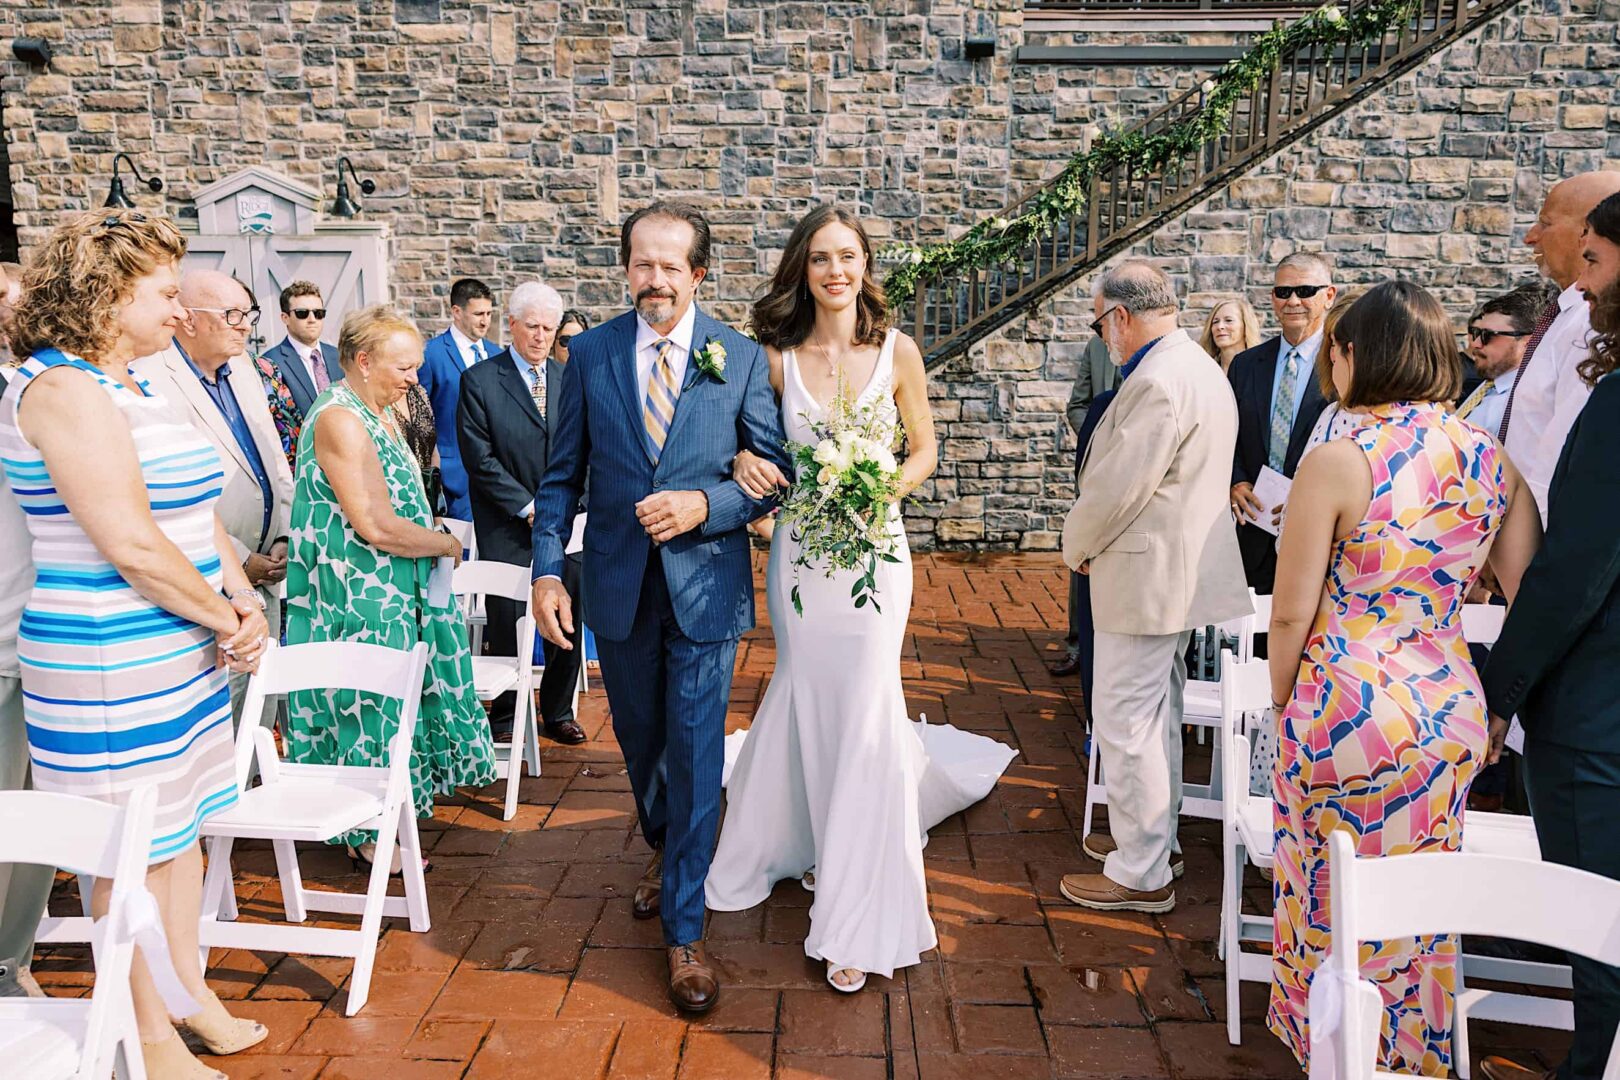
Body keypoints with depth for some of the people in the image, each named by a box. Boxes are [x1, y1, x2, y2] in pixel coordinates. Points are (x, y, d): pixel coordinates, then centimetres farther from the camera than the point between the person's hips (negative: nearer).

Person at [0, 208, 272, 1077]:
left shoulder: (129, 387, 13)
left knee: (181, 828, 18)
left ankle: (189, 995, 33)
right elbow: (131, 544, -22)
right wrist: (226, 618, -11)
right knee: (134, 851, 4)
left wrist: (244, 603, -1)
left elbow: (199, 515, 13)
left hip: (186, 651, 9)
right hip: (112, 666, -9)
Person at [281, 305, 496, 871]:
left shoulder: (381, 411, 10)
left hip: (394, 591, 9)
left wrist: (435, 534, 4)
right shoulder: (340, 418, -20)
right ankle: (367, 835, 16)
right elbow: (376, 527, -26)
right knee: (369, 701, 1)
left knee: (386, 695, 17)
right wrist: (447, 543, -13)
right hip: (357, 598, -9)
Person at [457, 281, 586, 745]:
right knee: (506, 625, 4)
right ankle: (503, 716, 22)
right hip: (507, 528, -3)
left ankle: (558, 712, 23)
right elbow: (480, 459, -8)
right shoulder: (479, 381, -3)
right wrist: (530, 507, -11)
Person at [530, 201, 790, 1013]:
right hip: (618, 586, 3)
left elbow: (773, 474, -1)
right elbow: (562, 475, 4)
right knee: (640, 741, 20)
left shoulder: (742, 359, -4)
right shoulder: (589, 354, 1)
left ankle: (684, 931, 14)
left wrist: (704, 505, -18)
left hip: (705, 585, -2)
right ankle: (664, 851, 49)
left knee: (695, 754, -1)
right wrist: (547, 571, -5)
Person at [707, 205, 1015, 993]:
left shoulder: (897, 351, -3)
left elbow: (924, 448, 6)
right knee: (812, 702, 14)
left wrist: (886, 487, -13)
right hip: (799, 550, 2)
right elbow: (752, 438, 8)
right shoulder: (776, 355, -1)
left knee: (859, 706, -2)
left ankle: (858, 919, 12)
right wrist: (744, 462, -15)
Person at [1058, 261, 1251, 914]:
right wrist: (1093, 541, 12)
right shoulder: (1199, 368, 13)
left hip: (1145, 576, -11)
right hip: (1182, 571, 11)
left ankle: (1142, 874, 10)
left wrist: (1077, 545, -4)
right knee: (1157, 716, 21)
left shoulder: (1157, 382, -21)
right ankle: (1156, 838, 36)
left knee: (1124, 723, -1)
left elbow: (1116, 488, -23)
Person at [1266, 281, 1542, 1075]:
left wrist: (1283, 704, 2)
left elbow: (1291, 615, -13)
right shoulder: (1494, 460, -1)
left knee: (1339, 908, 13)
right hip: (1451, 712, 6)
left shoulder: (1339, 461, -16)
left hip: (1347, 709, -5)